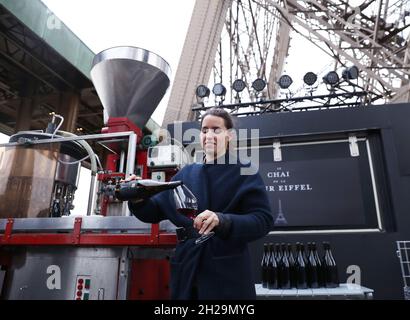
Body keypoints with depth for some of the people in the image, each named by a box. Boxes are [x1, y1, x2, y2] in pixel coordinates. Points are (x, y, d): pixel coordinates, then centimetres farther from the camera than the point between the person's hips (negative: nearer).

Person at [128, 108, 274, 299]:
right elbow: (155, 211, 11)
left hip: (228, 274, -3)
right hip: (187, 272, 4)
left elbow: (263, 219, -12)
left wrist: (223, 221, -28)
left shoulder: (244, 173, -1)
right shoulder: (186, 174, 11)